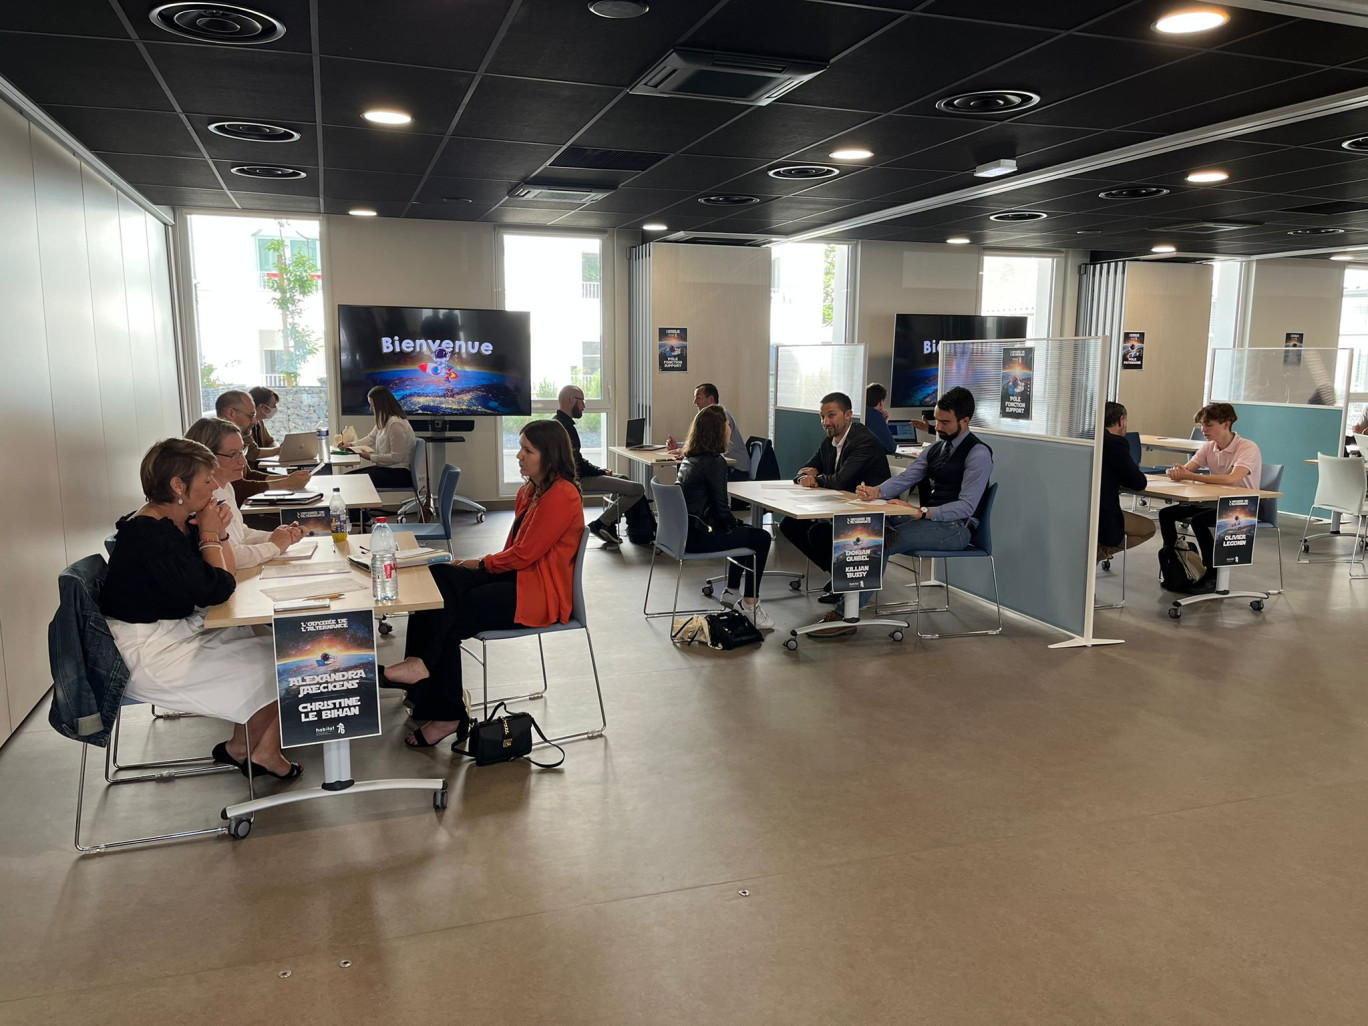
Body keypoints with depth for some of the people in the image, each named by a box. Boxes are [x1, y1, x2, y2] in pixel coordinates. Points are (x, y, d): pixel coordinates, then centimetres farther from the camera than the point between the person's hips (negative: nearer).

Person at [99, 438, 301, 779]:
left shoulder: (182, 524, 5)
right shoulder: (149, 533, -23)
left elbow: (227, 577, 8)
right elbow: (214, 591, -24)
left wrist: (220, 533, -6)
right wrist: (209, 535, -13)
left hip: (181, 633, 9)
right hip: (150, 654, -9)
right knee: (277, 666, -7)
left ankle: (242, 746, 11)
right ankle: (262, 751, 18)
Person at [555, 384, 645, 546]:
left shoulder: (559, 423, 13)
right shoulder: (565, 427, -21)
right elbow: (577, 464, -24)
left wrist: (599, 469, 9)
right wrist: (601, 472, -8)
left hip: (576, 476, 11)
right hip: (580, 480, -11)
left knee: (622, 479, 29)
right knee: (637, 490, -14)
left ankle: (609, 527, 20)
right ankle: (600, 524, -3)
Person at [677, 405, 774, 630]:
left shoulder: (690, 457, 11)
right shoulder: (714, 462, -17)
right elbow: (721, 509, -14)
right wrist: (737, 524, 3)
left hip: (684, 530, 10)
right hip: (697, 536, -10)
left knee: (747, 532, 25)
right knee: (761, 538, 1)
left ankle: (731, 593, 31)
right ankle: (749, 604, 5)